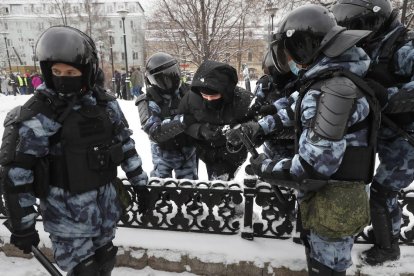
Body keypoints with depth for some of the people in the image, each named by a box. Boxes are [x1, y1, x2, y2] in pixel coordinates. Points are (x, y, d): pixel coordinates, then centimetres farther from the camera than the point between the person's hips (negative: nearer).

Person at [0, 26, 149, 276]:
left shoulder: (106, 104, -1)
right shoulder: (38, 114, -16)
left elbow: (126, 143, 7)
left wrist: (140, 182, 9)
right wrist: (22, 224, -9)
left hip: (107, 204, 5)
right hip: (68, 212, -4)